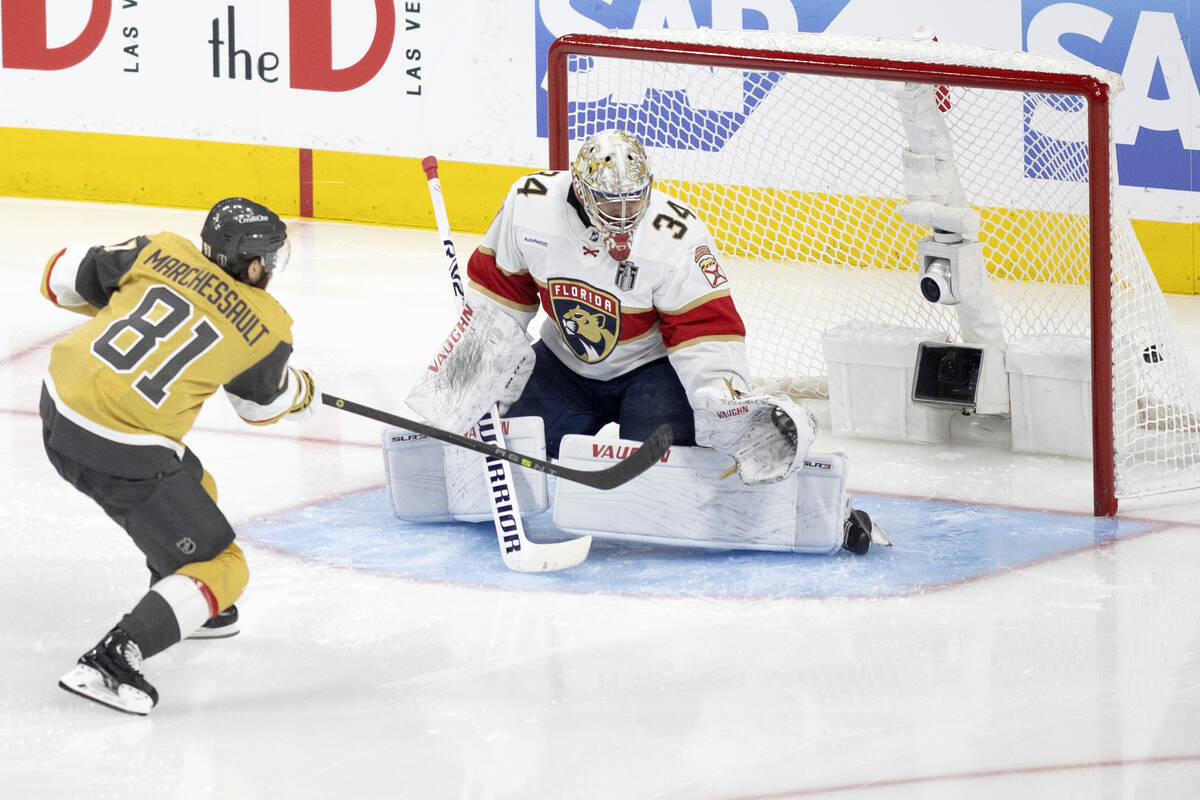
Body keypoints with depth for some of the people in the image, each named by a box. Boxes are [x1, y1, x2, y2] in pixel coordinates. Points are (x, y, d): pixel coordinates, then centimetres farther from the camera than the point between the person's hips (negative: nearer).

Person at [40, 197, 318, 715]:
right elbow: (264, 403, 16)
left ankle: (190, 609, 53)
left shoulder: (160, 253, 4)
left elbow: (63, 279, 9)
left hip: (60, 411, 7)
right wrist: (304, 393, 39)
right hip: (121, 456, -7)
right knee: (220, 570, 5)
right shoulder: (264, 327, -3)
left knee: (189, 492, 32)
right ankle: (108, 663, -10)